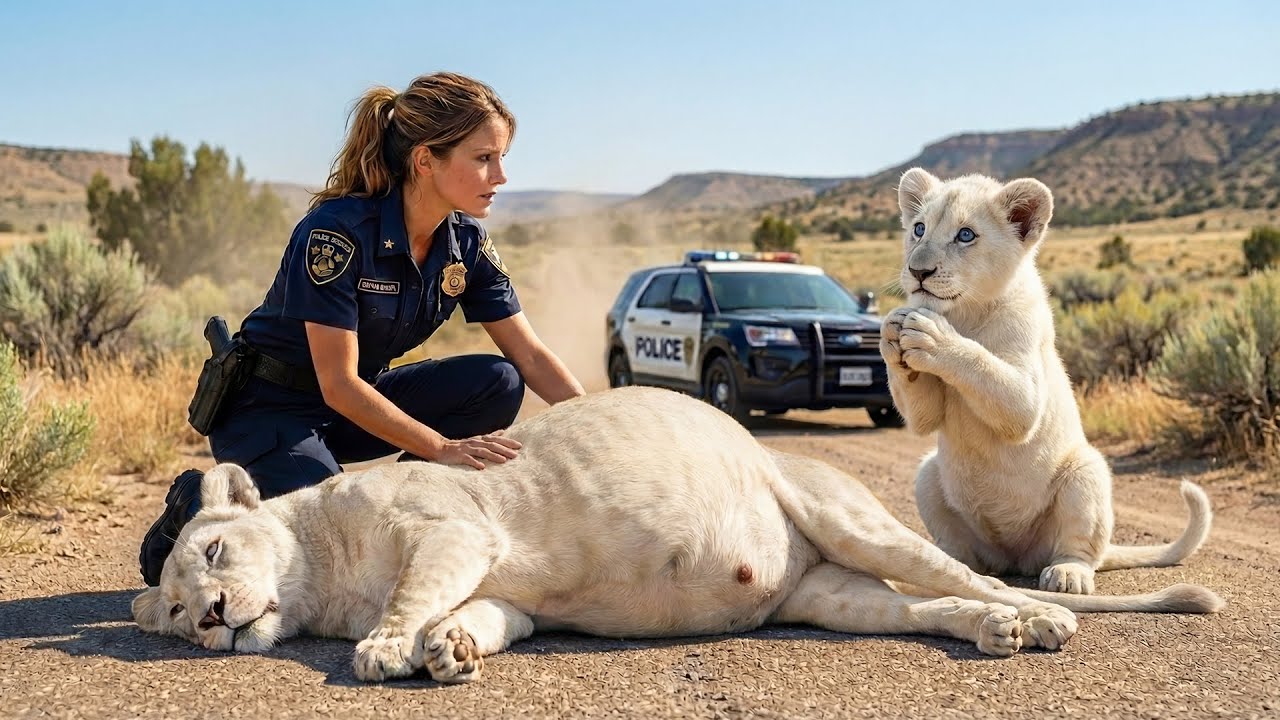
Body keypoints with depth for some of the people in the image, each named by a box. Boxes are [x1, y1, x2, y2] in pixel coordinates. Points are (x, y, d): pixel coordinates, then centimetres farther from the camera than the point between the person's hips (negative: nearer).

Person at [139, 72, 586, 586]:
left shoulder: (466, 243, -7)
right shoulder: (337, 232, -26)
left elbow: (530, 355, -6)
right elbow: (338, 385, -26)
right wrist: (444, 450, -29)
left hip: (357, 402, 7)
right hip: (267, 408, -6)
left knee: (497, 383, -14)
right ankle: (197, 509, 0)